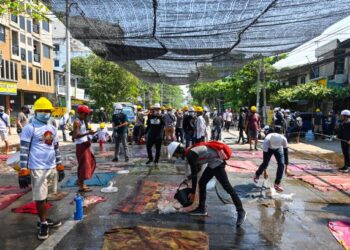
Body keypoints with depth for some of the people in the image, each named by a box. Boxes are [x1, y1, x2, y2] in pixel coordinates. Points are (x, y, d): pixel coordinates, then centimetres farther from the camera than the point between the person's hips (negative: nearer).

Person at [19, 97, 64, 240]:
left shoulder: (52, 129, 12)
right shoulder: (30, 128, -9)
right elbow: (24, 151, -11)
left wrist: (60, 167, 17)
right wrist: (23, 172, -14)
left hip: (51, 168, 6)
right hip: (37, 169, -6)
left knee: (44, 196, 18)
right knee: (39, 198, 2)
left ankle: (44, 220, 32)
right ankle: (43, 223, 19)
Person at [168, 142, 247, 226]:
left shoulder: (190, 155, -18)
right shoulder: (191, 152, 10)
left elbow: (194, 174, -16)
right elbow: (197, 168, 20)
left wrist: (192, 192, -9)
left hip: (217, 163, -10)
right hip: (212, 163, 10)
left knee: (226, 186, -11)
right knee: (202, 183, 13)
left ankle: (241, 211, -5)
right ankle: (202, 208, 21)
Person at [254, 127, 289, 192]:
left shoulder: (283, 139, -38)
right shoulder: (267, 140, -41)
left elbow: (285, 152, -24)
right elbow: (265, 155, -33)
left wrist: (286, 165, -20)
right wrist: (265, 171, -28)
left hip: (279, 149, 1)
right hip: (268, 148, -1)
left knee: (281, 164, -14)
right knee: (265, 163, -3)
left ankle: (277, 184, -3)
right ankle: (257, 175, 29)